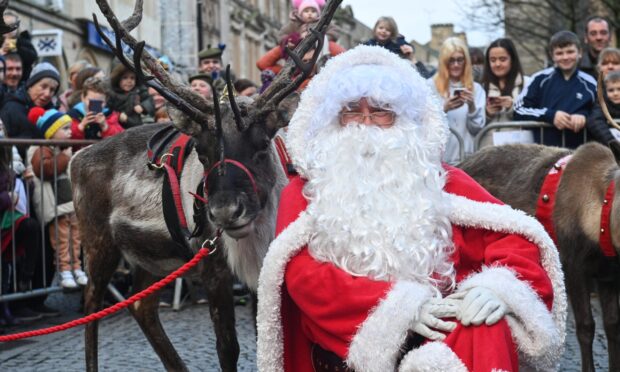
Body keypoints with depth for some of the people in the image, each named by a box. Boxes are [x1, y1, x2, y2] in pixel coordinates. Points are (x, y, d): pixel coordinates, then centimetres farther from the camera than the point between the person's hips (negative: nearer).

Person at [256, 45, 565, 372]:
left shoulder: (437, 179, 16)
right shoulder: (304, 192, 12)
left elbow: (510, 232, 5)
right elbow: (304, 275, -5)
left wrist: (500, 287, -19)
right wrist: (398, 306, -19)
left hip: (440, 335, 3)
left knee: (487, 328, -31)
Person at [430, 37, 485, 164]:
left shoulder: (476, 88, 9)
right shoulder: (430, 86, 0)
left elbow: (477, 128, 5)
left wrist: (472, 107, -11)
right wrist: (443, 109, -19)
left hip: (466, 157, 2)